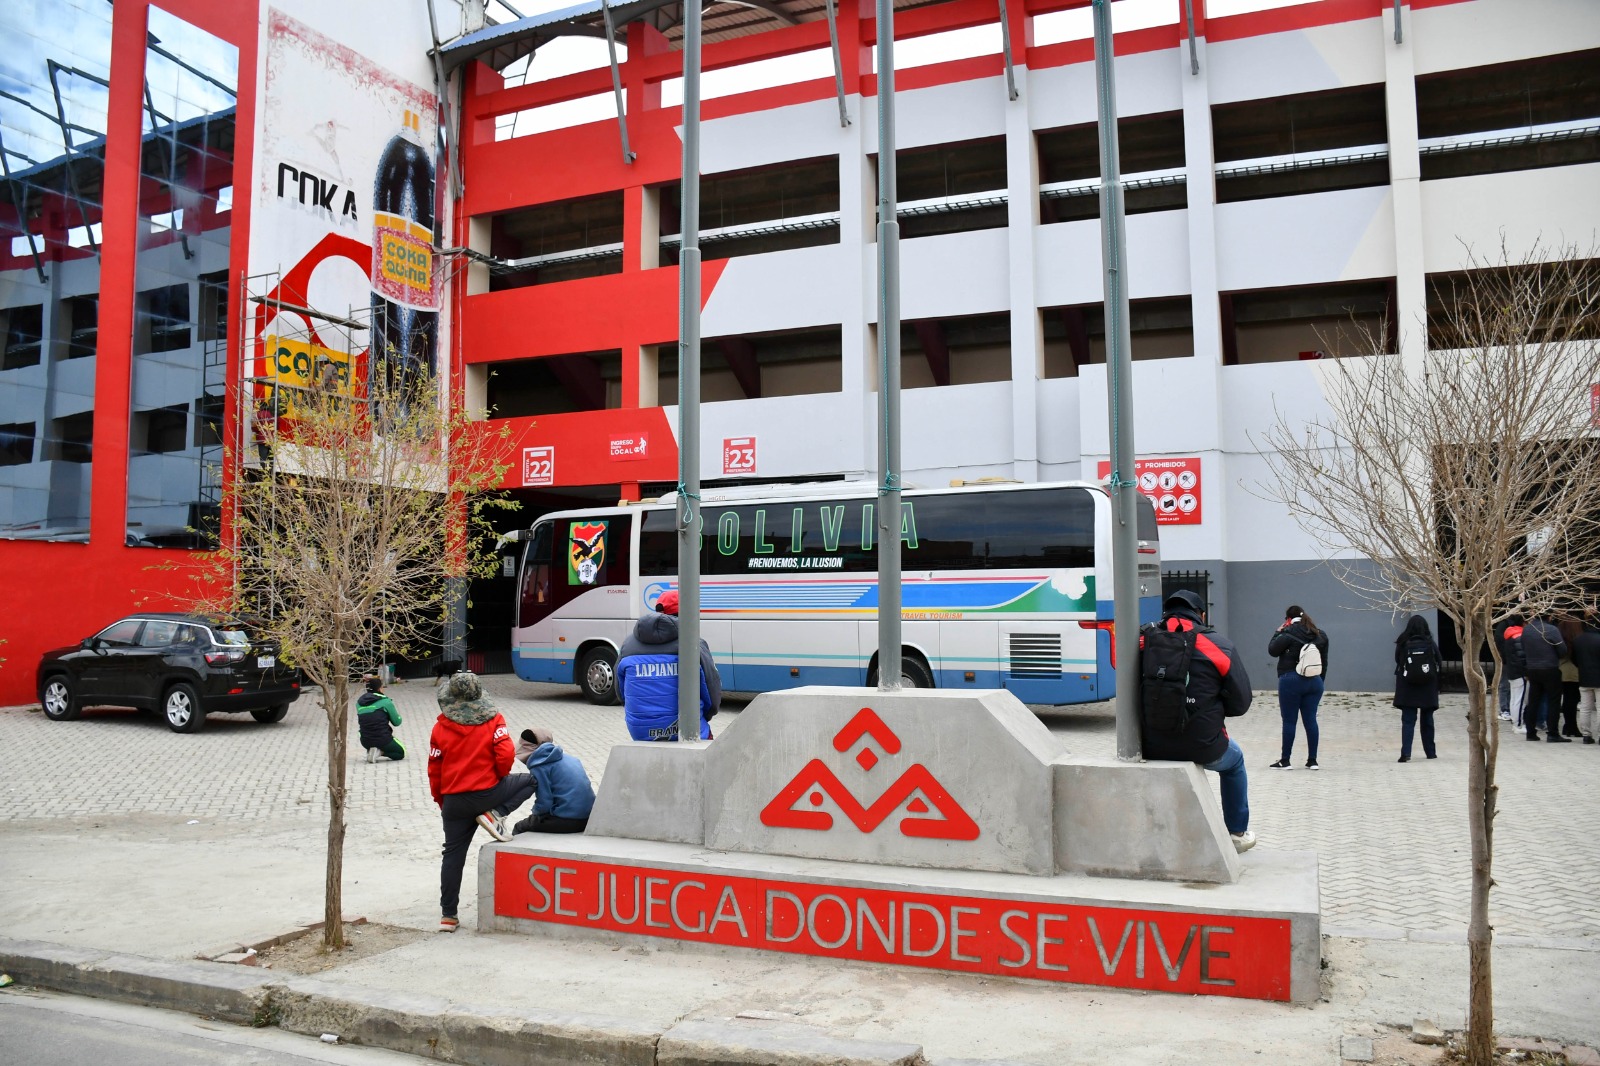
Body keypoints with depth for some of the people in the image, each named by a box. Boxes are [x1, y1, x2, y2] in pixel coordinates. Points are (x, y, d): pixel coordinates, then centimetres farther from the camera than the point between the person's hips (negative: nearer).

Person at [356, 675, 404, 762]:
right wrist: (398, 715, 20)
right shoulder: (385, 701, -9)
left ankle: (371, 750, 7)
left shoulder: (359, 702, 5)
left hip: (365, 742, 5)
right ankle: (380, 752, -7)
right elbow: (397, 722, -1)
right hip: (382, 740, -5)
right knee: (401, 752, 20)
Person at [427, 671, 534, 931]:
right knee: (530, 780, 20)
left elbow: (434, 770, 3)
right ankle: (495, 814, -1)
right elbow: (506, 755, -14)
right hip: (488, 793, -3)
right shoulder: (493, 719, -6)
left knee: (453, 855, 13)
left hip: (454, 800, 3)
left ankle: (448, 915, 12)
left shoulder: (441, 727, 0)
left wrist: (441, 801, 17)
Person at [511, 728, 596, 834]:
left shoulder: (539, 767, -9)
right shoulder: (569, 758, 13)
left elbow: (544, 804, -11)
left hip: (566, 821, -8)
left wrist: (535, 812, 11)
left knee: (520, 827, 9)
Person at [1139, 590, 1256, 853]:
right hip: (1203, 746, -2)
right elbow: (1240, 702, -3)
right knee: (1234, 760, 34)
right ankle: (1237, 834, 43)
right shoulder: (1219, 645, -6)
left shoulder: (1145, 642, -1)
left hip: (1152, 749, 2)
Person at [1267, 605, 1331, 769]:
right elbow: (1324, 662, 14)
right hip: (1314, 682, 6)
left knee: (1289, 721, 0)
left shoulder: (1289, 634, -13)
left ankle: (1285, 760, 5)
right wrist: (1320, 681, 20)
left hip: (1291, 681, -6)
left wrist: (1278, 632, 7)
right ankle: (1312, 760, 10)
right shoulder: (1321, 636, 10)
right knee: (1311, 720, 8)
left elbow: (1272, 650, -4)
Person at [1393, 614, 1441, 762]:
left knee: (1408, 720, 0)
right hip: (1428, 689, 1)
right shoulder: (1430, 644, -7)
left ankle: (1406, 753, -13)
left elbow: (1398, 663, -1)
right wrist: (1437, 687, 8)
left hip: (1407, 688, -1)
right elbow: (1439, 665, -2)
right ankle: (1430, 752, 25)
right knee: (1427, 721, 15)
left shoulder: (1403, 644, -9)